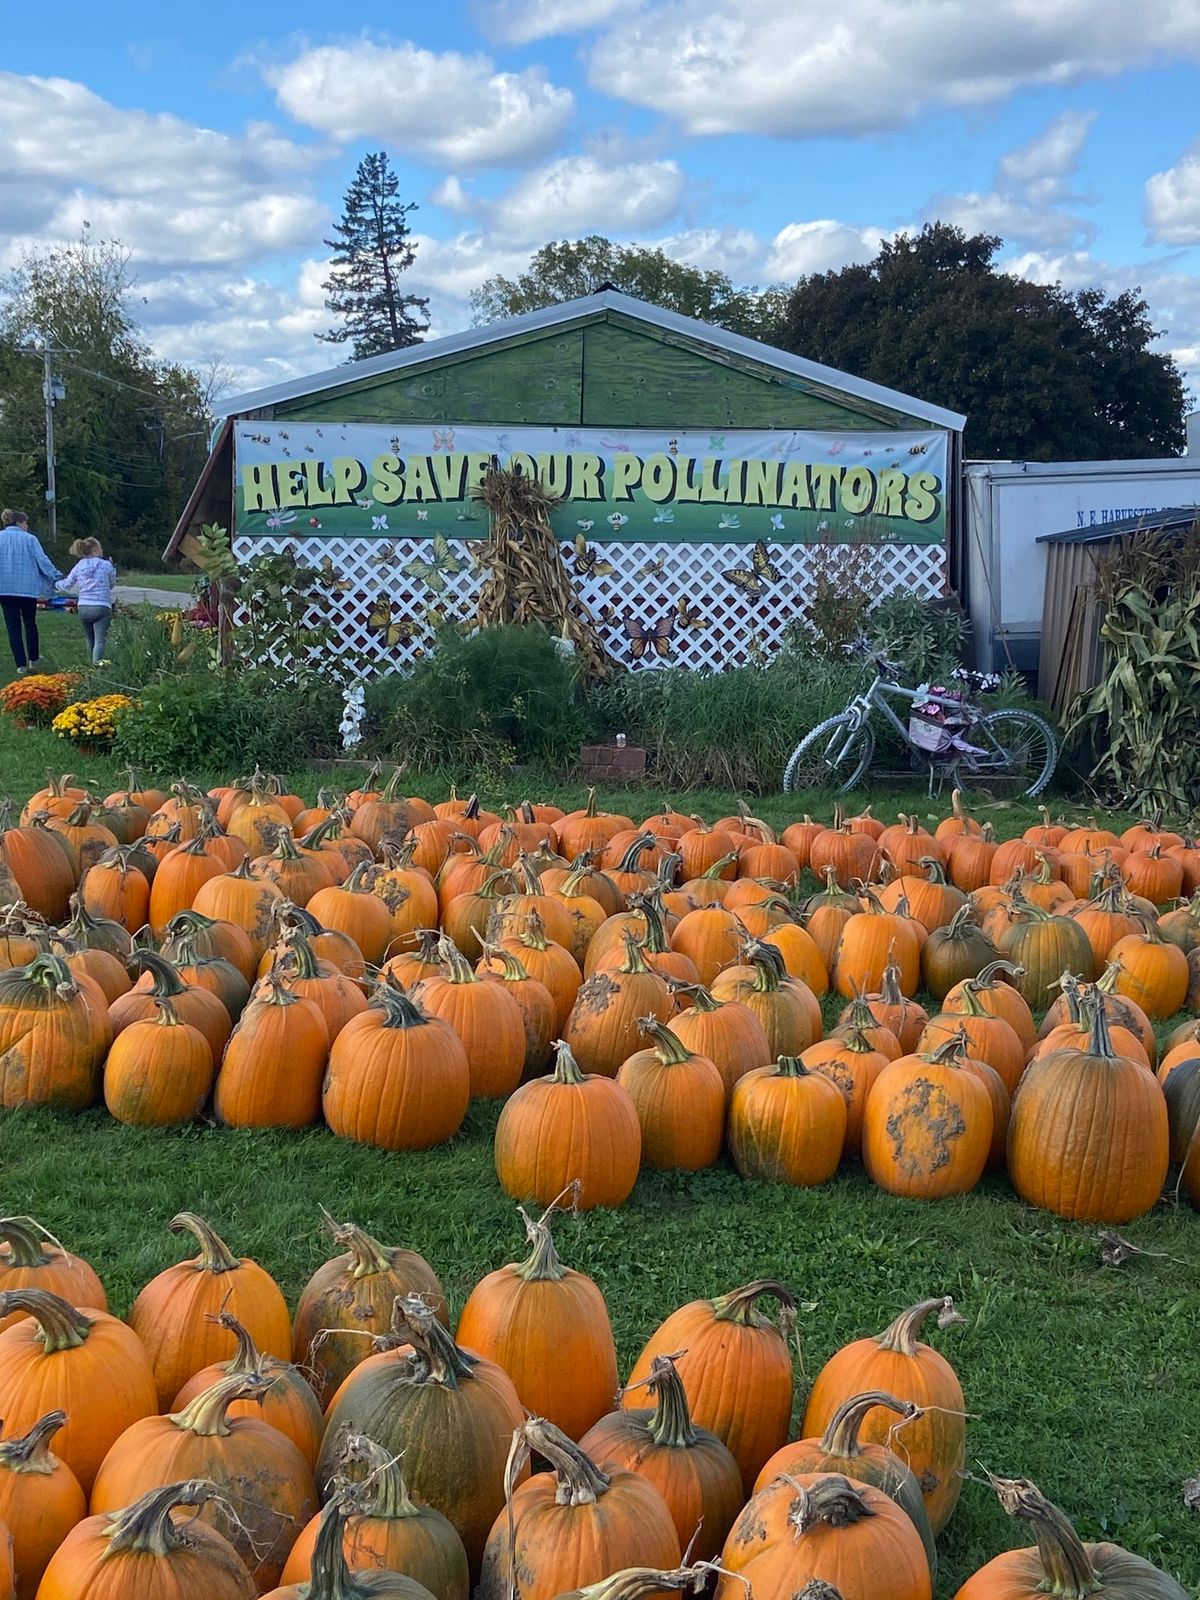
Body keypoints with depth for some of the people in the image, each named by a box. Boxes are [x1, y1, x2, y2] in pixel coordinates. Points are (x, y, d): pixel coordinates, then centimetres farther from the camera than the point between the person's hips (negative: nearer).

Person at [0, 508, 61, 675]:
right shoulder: (29, 539, -5)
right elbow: (43, 561, -6)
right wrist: (57, 577, 4)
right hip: (28, 587, -1)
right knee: (30, 623, 17)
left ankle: (21, 664, 0)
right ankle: (33, 658, 27)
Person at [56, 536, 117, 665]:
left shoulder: (79, 567, 7)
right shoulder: (106, 565, -2)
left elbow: (67, 584, 19)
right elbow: (111, 584, 13)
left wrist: (56, 584, 40)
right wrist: (113, 568, 25)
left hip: (83, 607, 4)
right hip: (102, 607, -4)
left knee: (90, 639, 18)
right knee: (100, 640, -8)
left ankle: (94, 664, 28)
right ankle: (96, 664, -23)